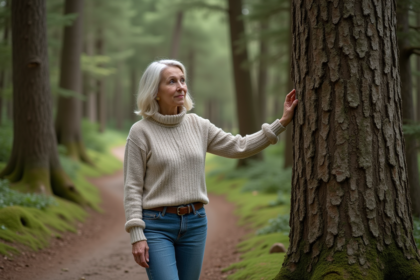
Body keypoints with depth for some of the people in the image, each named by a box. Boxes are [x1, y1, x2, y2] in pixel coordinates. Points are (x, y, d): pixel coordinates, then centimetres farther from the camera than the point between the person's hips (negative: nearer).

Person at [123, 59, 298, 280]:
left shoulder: (197, 125, 6)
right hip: (157, 225, -5)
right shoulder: (141, 131, -9)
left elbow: (240, 147, 9)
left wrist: (282, 122, 3)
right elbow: (133, 188, -8)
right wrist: (137, 236, -14)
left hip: (195, 223, 5)